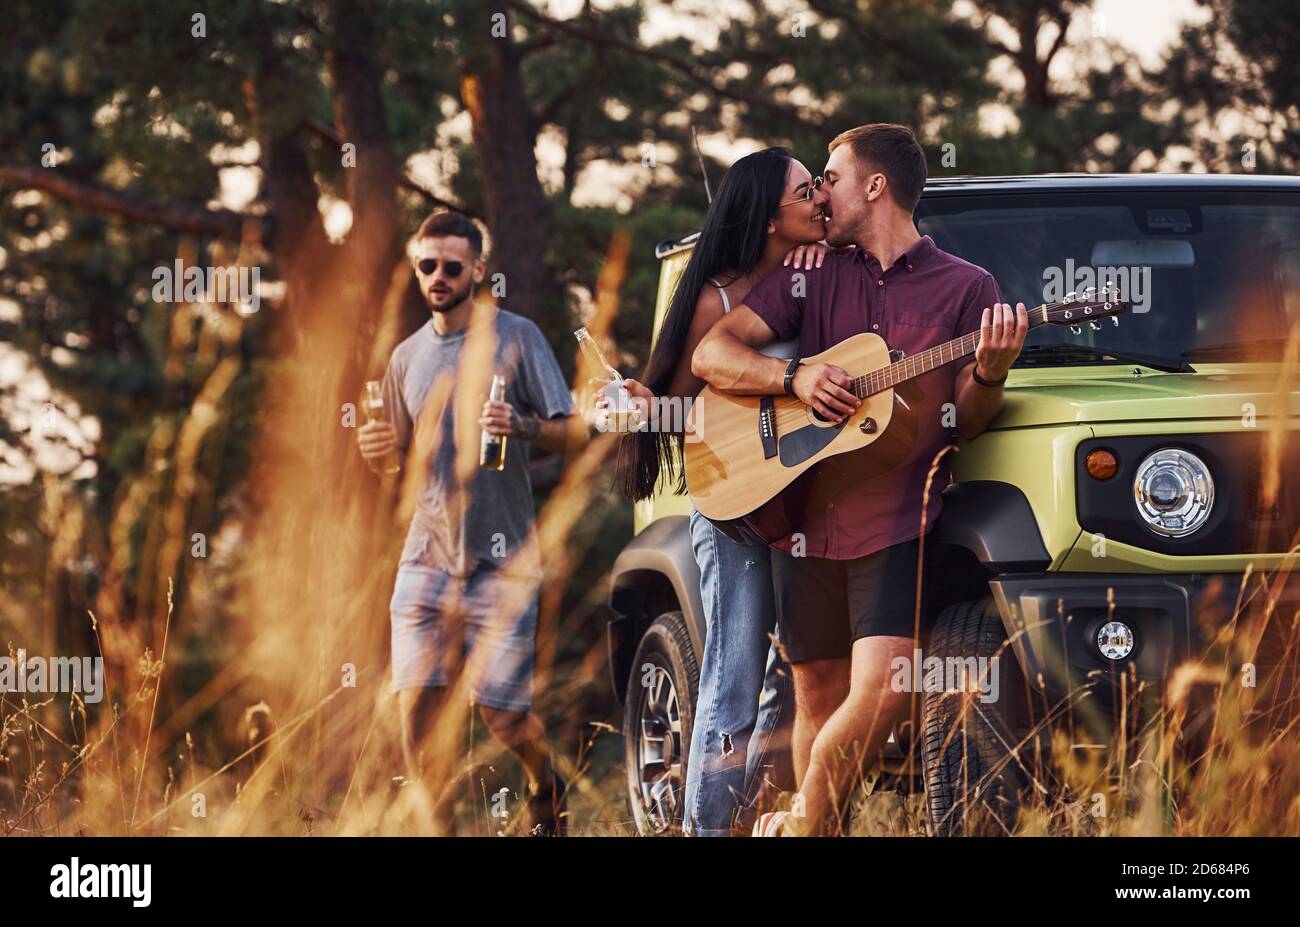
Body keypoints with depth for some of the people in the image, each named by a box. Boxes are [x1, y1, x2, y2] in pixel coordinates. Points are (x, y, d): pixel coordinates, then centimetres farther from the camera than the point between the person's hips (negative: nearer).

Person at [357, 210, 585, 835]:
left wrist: (520, 425, -25)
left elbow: (573, 433, -4)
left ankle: (546, 783, 29)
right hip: (427, 555, 4)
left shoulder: (516, 337, -2)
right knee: (416, 703, -6)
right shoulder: (408, 356, 11)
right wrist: (379, 449, -3)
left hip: (502, 557, -4)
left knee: (498, 708, -3)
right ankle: (435, 827, 7)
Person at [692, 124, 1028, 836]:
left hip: (898, 523, -3)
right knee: (820, 699, 6)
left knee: (884, 689, -17)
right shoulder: (813, 277, 13)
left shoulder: (965, 287, 6)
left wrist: (988, 375, -18)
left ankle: (799, 825, -1)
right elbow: (711, 355, 6)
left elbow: (966, 424, 3)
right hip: (805, 518, 3)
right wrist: (796, 377, -9)